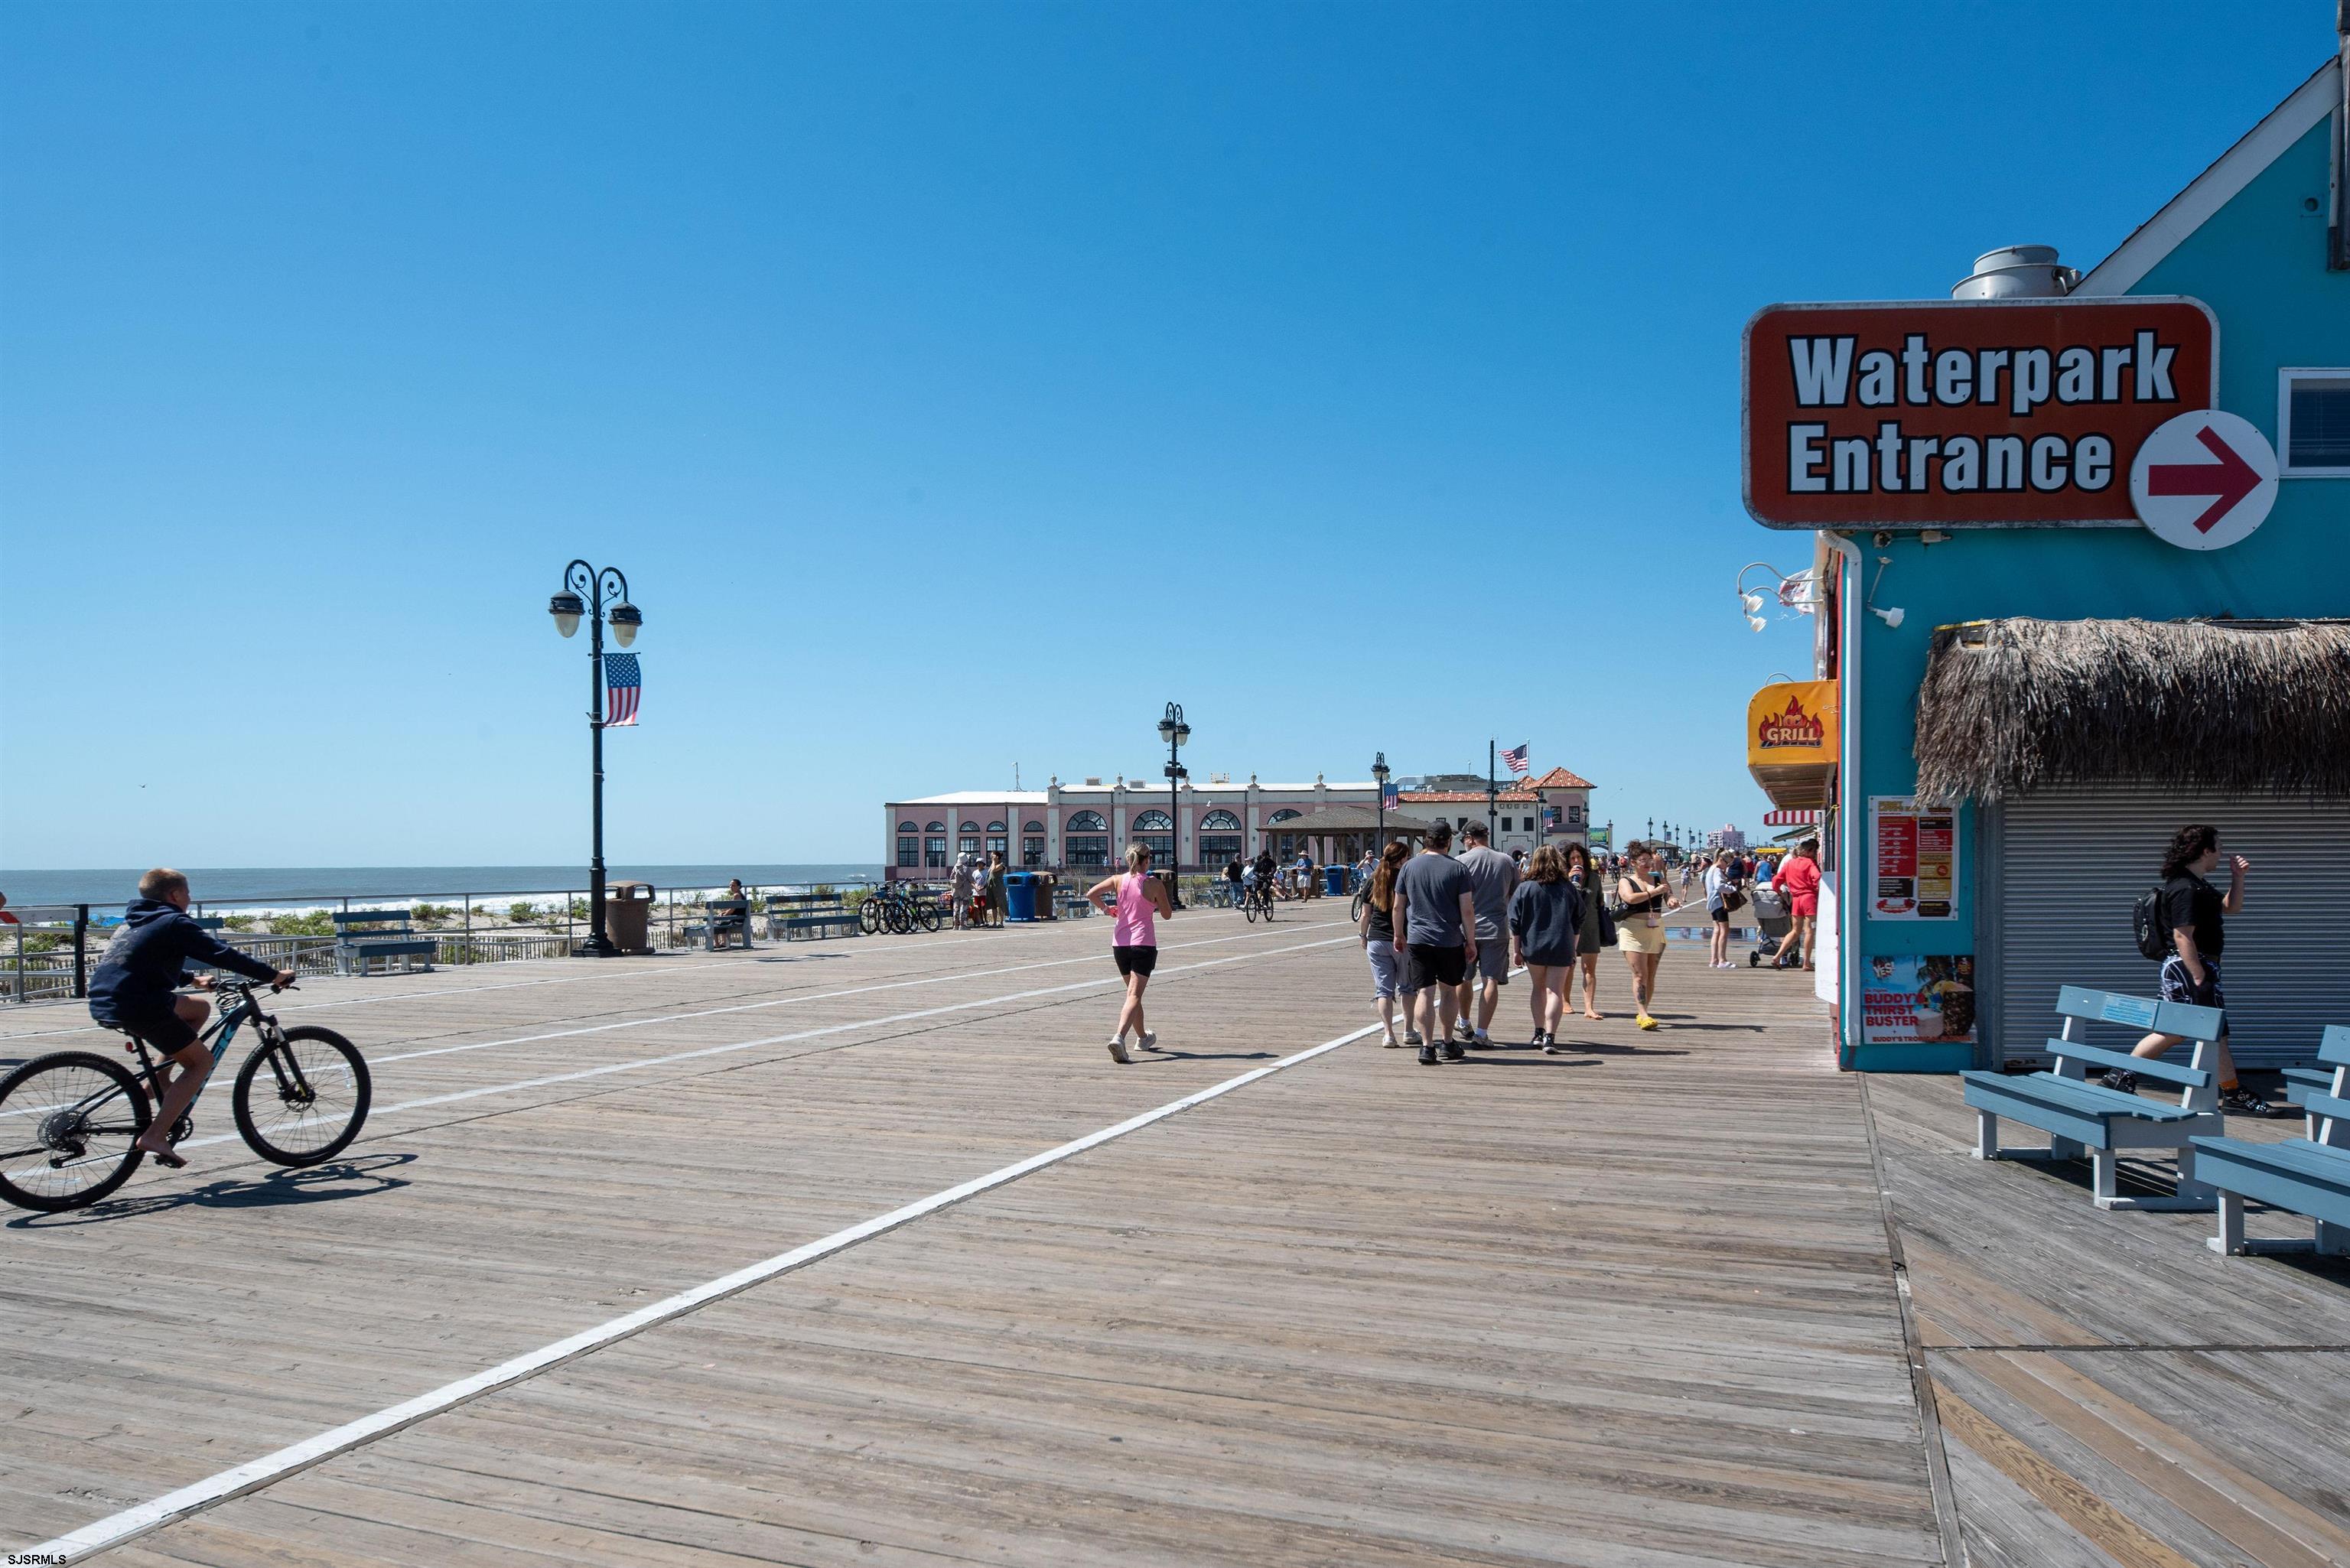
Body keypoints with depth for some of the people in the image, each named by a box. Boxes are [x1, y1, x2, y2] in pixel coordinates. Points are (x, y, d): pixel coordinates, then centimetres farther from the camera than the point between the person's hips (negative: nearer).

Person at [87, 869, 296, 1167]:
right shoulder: (174, 922, -6)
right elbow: (224, 955, -10)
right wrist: (274, 975, -5)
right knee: (201, 1061, 0)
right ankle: (154, 1136, -11)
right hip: (136, 1006, -9)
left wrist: (194, 979, 41)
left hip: (104, 1003, 9)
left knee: (200, 1008, 25)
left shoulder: (134, 921, 21)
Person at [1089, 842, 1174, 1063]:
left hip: (1120, 943, 4)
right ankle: (1119, 1037, -31)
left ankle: (1143, 1037, 36)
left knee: (1133, 992, 21)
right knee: (1134, 995, -9)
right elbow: (1167, 914, 4)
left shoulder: (1118, 881, 1)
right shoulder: (1155, 885, -6)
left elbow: (1091, 893, -12)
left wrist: (1105, 908, 5)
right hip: (1143, 943, -4)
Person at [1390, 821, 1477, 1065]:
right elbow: (1467, 910, -6)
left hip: (1417, 940, 1)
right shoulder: (1456, 869, -4)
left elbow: (1398, 907, 6)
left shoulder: (1409, 867, 2)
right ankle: (1448, 1043, 24)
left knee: (1424, 993, 0)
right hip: (1450, 940, -1)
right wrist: (1471, 942, 3)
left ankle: (1427, 1045, -8)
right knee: (1448, 991, 15)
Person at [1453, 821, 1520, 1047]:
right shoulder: (1507, 861, 5)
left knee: (1464, 978, 16)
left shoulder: (1463, 861, -4)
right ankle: (1482, 1033, -7)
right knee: (1491, 980, -1)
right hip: (1497, 929, 1)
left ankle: (1464, 1024, 31)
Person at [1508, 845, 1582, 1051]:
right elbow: (1578, 922, 11)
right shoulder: (1570, 889, 4)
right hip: (1561, 949, 0)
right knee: (1555, 991, -1)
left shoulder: (1525, 888, -3)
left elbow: (1515, 922, -4)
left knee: (1538, 988, 18)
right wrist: (1573, 952, 19)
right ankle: (1550, 1037, -13)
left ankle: (1539, 1032, 21)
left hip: (1533, 948, 0)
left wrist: (1516, 950, 3)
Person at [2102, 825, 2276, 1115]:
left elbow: (2231, 907, 28)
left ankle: (2122, 1075, 13)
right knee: (2215, 1031, -2)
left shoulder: (2196, 885, 16)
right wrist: (2201, 979, -25)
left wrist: (2237, 877, 15)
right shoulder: (2185, 889, -18)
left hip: (2180, 970, 11)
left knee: (2173, 1031, 13)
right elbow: (2183, 937, -23)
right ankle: (2234, 1094, 8)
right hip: (2189, 968, -11)